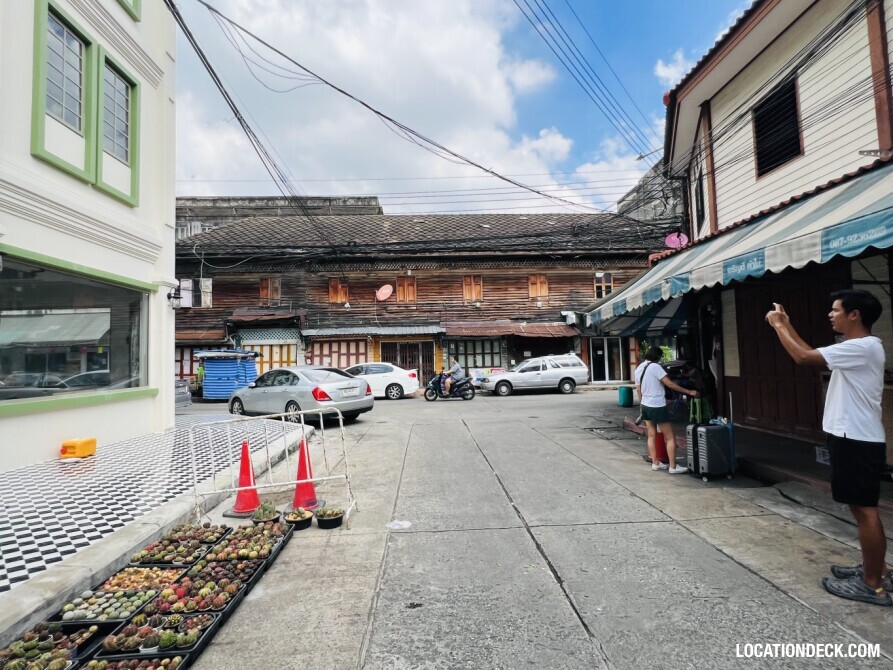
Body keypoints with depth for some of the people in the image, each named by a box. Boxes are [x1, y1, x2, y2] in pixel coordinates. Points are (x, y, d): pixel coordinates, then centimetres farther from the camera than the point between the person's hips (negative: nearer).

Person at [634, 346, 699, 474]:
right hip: (658, 407, -8)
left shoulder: (638, 369, 8)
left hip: (646, 406, 8)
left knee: (651, 436, 13)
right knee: (670, 437, 0)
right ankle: (673, 467, 1)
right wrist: (689, 392, -13)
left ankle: (655, 463, 18)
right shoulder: (655, 367, -15)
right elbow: (669, 384, -18)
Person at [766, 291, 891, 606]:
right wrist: (787, 325, 16)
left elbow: (803, 357, -22)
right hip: (854, 438, 10)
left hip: (857, 440, -10)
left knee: (864, 510, -2)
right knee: (863, 509, 18)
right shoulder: (856, 347, 12)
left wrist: (778, 325, -9)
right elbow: (812, 353, 21)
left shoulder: (862, 347, -19)